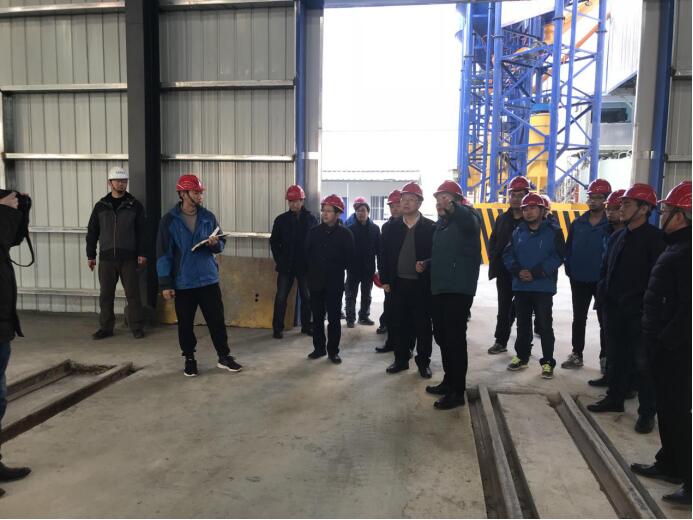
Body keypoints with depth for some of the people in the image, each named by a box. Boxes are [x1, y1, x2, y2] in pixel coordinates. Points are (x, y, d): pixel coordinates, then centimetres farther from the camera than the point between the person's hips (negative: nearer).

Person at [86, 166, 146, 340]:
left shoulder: (135, 205, 3)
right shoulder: (101, 206, 8)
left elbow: (142, 231, 1)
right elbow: (92, 232, 10)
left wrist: (142, 253, -6)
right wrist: (90, 255, 7)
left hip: (129, 258, -2)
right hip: (106, 258, 2)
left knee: (133, 294, 1)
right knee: (106, 295, 7)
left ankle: (137, 327, 11)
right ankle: (106, 327, 18)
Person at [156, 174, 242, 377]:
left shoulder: (208, 217, 3)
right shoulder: (169, 220, -6)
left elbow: (221, 244, 10)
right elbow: (164, 254, -5)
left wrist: (215, 243, -15)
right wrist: (165, 284, -8)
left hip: (209, 280, 2)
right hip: (182, 283, -2)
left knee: (217, 320, 6)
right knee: (185, 324, 9)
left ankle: (224, 356, 20)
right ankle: (189, 358, 27)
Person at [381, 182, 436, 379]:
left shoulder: (430, 227, -2)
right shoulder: (394, 227, 8)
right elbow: (386, 254, 8)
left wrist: (426, 265, -18)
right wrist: (385, 279, 4)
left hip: (422, 284, -3)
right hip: (399, 283, 3)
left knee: (423, 325, 5)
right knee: (400, 323, 9)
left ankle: (423, 362, 17)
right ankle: (401, 359, 22)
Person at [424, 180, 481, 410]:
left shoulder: (465, 217, -7)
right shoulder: (441, 223, 17)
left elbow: (470, 222, -34)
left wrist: (452, 207, -52)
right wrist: (427, 263, 10)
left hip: (459, 288, -9)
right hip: (439, 287, 9)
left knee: (455, 338, -6)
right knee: (442, 336, 15)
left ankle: (457, 391, 3)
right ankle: (449, 381, 29)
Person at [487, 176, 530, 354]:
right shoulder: (502, 219, 10)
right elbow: (493, 242, 14)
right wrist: (495, 261, 2)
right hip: (504, 273, 4)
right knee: (504, 309, 11)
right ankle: (501, 341, 19)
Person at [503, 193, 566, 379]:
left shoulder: (553, 232, -3)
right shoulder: (518, 232, 9)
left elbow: (557, 257, -11)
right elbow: (508, 255, 5)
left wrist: (535, 273, -18)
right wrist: (518, 271, -13)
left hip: (543, 287, -4)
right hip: (520, 286, 4)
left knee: (545, 325, 0)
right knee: (522, 323, 13)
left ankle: (548, 362, 10)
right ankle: (522, 356, 26)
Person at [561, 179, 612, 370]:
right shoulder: (578, 223, 3)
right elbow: (568, 248, 6)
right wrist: (570, 270, 0)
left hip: (602, 281, -4)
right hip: (579, 280, 4)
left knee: (604, 320, 8)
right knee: (579, 318, 13)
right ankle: (576, 355, 24)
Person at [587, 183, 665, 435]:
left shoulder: (655, 237, -10)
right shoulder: (617, 237, 12)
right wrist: (605, 294, 10)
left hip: (639, 312, -7)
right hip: (615, 309, 7)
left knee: (642, 362, 2)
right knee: (615, 356, 16)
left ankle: (647, 412, 15)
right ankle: (615, 398, 31)